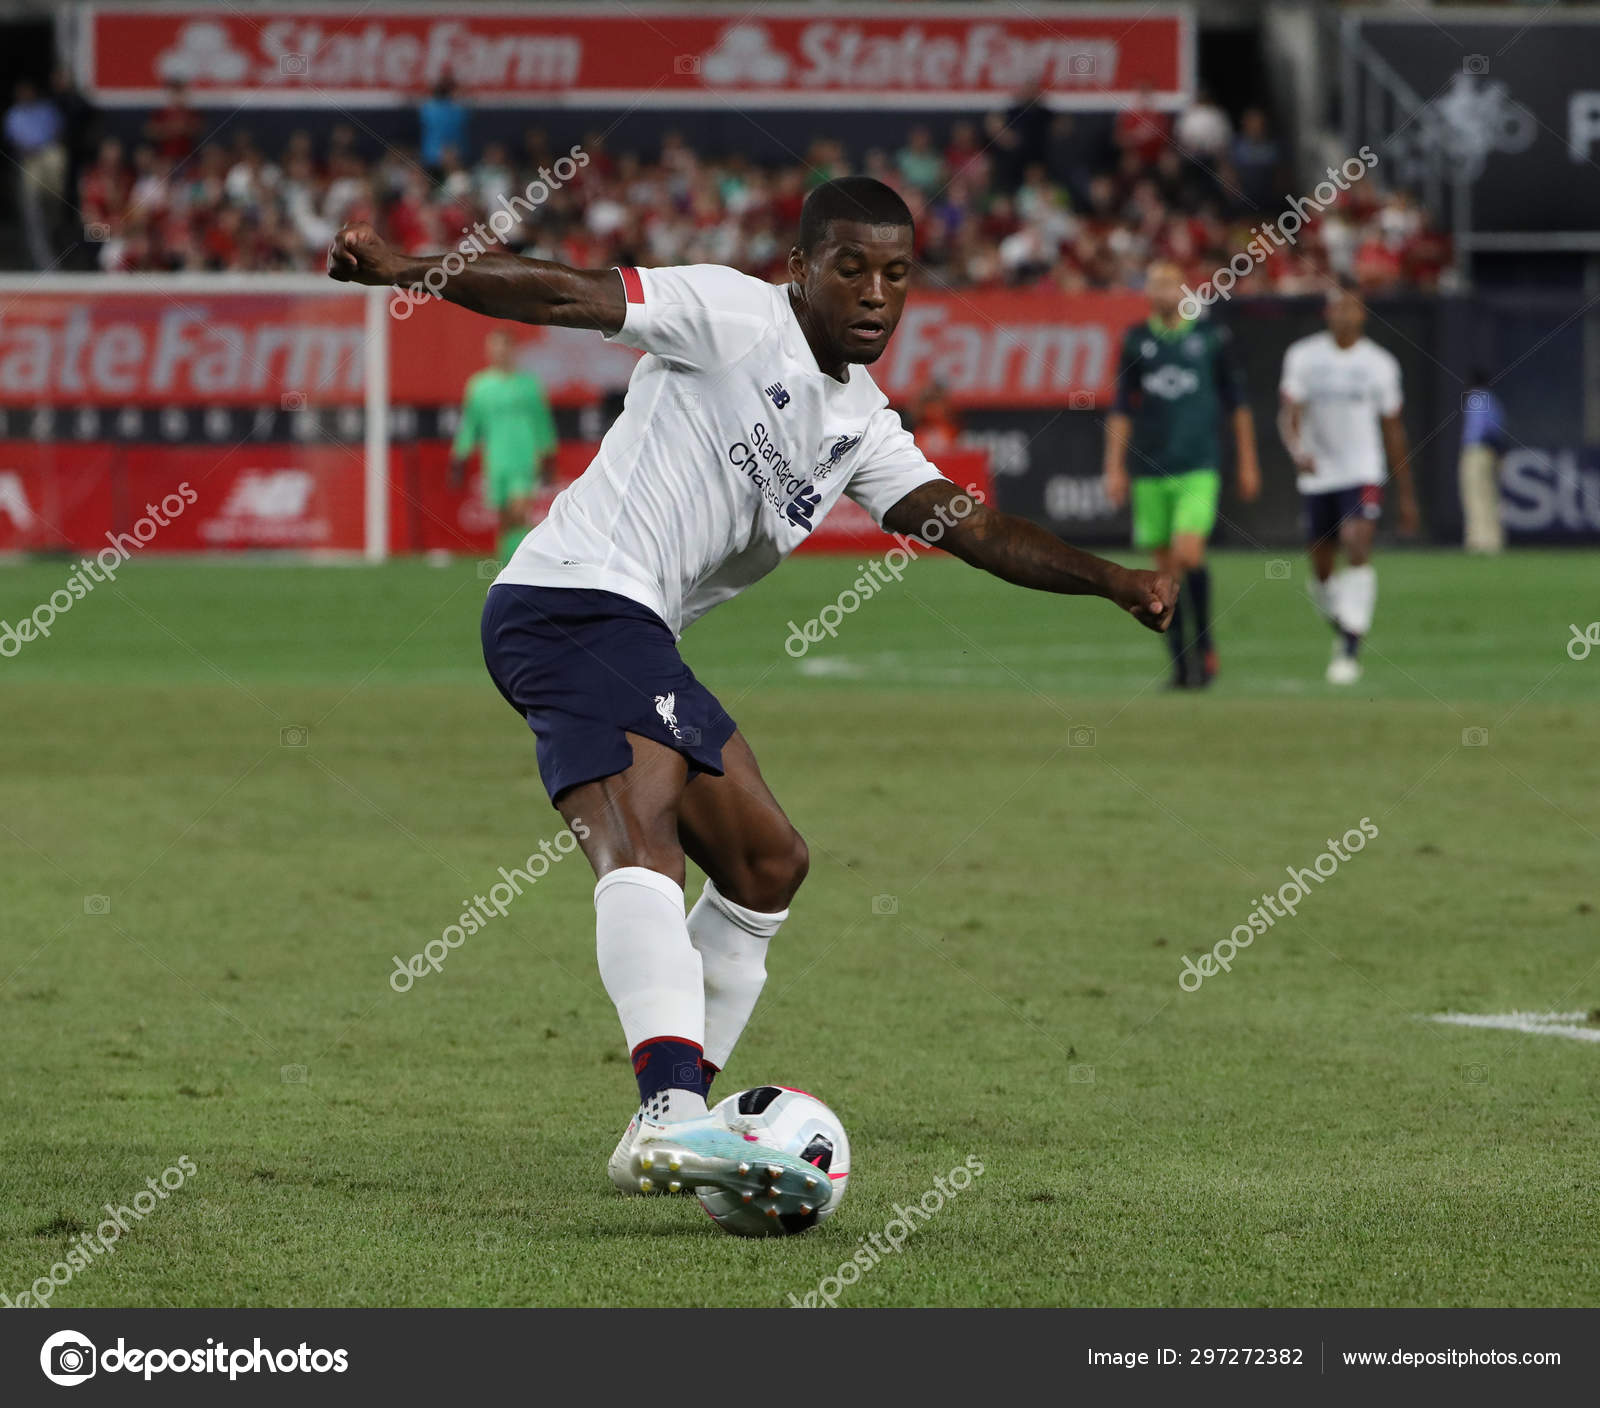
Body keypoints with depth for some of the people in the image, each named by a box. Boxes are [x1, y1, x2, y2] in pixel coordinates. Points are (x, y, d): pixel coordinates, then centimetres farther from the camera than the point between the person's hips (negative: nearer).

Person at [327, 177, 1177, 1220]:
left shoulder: (863, 428, 18)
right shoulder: (737, 316, -4)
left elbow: (973, 527, 11)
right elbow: (563, 296, -10)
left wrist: (1112, 580, -2)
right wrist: (405, 272, -21)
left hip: (640, 642, 10)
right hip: (578, 598, -10)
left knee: (767, 863, 15)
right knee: (640, 831, -28)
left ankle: (681, 1119, 21)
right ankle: (670, 1113, -47)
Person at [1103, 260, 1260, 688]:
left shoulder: (1212, 336, 3)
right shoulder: (1137, 340, 7)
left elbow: (1237, 402, 9)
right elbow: (1122, 409, 11)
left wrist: (1247, 463, 9)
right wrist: (1115, 467, 5)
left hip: (1199, 467, -2)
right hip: (1150, 471, 3)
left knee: (1189, 553, -18)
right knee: (1166, 567, 4)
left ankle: (1204, 644, -2)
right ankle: (1180, 662, 12)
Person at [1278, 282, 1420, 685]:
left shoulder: (1379, 363, 3)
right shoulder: (1303, 356, 1)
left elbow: (1393, 430, 11)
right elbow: (1288, 414, -6)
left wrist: (1407, 496, 13)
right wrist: (1297, 451, -28)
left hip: (1363, 474, -2)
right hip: (1317, 476, 2)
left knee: (1358, 547, -22)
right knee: (1322, 571, 7)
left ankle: (1350, 652, -24)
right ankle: (1343, 631, 36)